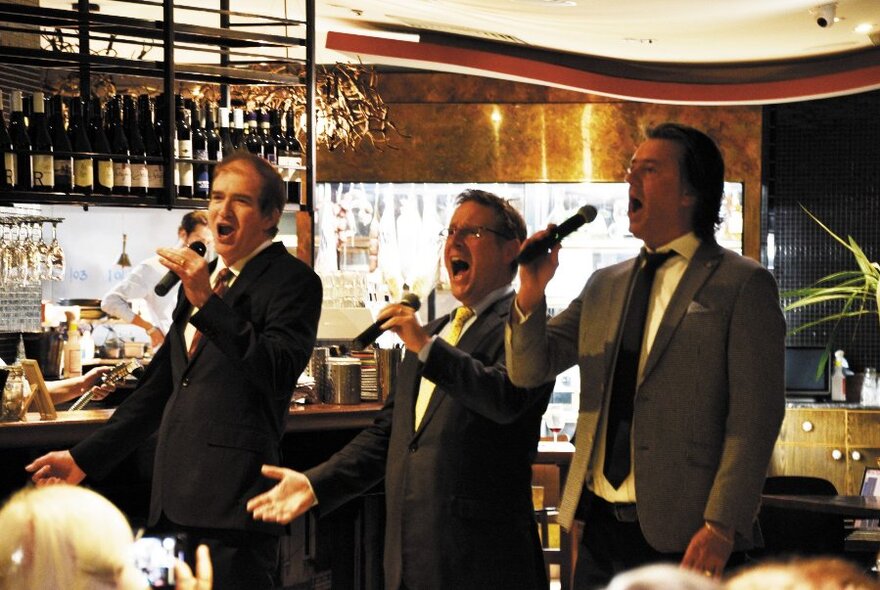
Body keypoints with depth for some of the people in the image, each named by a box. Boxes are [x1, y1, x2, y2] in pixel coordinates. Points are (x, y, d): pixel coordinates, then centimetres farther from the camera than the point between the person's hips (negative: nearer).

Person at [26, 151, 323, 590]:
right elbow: (161, 383, 28)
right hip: (177, 496, 8)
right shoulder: (202, 278, 22)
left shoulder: (294, 281, -2)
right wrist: (85, 457, 26)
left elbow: (278, 374, -17)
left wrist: (207, 301, -20)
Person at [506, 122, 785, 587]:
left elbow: (754, 419, -10)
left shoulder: (743, 284, -4)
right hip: (601, 525, 6)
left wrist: (720, 530, -17)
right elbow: (529, 370, 14)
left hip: (683, 535, -5)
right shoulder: (604, 286, 15)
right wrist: (530, 294, -4)